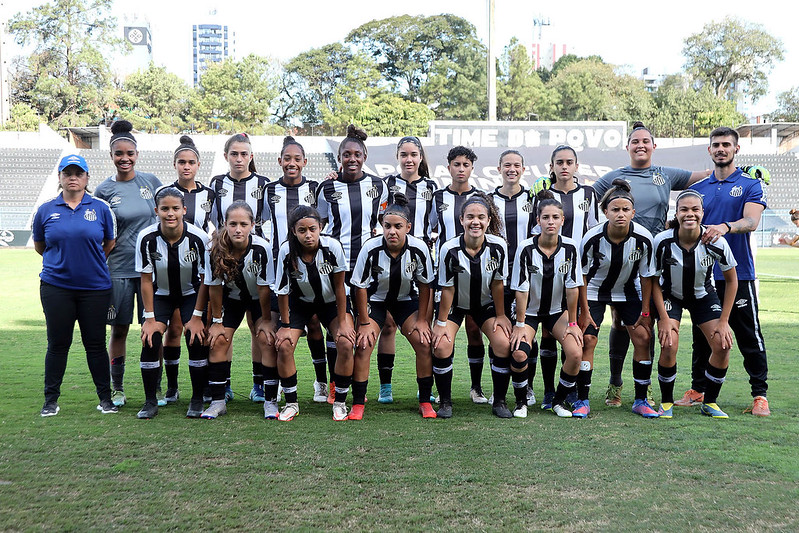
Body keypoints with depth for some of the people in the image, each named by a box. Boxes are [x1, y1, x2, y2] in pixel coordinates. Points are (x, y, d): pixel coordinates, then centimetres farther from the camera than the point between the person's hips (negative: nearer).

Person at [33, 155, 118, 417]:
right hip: (55, 286, 1)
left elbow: (110, 244, 13)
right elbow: (39, 246, 17)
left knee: (95, 343, 4)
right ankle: (50, 400, 17)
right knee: (58, 343, 5)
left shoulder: (100, 208, 2)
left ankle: (105, 398, 15)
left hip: (95, 287, 0)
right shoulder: (46, 210, 4)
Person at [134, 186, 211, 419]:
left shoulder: (199, 238, -24)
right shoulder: (147, 238, -21)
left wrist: (197, 316, -14)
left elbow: (206, 280, -14)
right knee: (150, 341, -13)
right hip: (160, 294, 1)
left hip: (191, 294, -1)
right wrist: (150, 318, -14)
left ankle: (197, 400, 1)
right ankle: (150, 402, 1)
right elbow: (146, 280, -12)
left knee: (197, 341, -15)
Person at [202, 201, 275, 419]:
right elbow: (214, 287, -14)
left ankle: (270, 401, -6)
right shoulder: (215, 249, -27)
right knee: (218, 341, -8)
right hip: (231, 297, 2)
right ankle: (217, 401, 3)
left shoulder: (262, 248, -32)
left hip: (260, 298, -2)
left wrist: (265, 320, -12)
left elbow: (263, 287, -21)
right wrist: (216, 320, -8)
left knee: (267, 340, -15)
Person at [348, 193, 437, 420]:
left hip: (406, 299, 1)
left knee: (425, 344, -11)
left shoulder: (419, 248, -23)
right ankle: (358, 404, 0)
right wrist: (364, 322, -13)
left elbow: (424, 285, -8)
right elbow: (360, 287, -14)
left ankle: (425, 401, 5)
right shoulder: (371, 248, -26)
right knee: (363, 346, -14)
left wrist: (422, 320, -6)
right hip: (375, 299, -1)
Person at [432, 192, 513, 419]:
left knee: (504, 344, -15)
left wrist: (500, 315, -3)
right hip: (455, 304, -1)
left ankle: (499, 401, 4)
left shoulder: (498, 246, -21)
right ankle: (445, 402, 2)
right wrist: (441, 323, -12)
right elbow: (447, 289, -16)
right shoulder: (449, 249, -25)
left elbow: (497, 284, -8)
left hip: (486, 303, 2)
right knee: (441, 346, -19)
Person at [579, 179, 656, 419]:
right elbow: (582, 275, -13)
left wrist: (645, 312, -6)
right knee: (587, 340, -12)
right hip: (594, 291, -2)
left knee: (642, 338, -8)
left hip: (628, 291, 2)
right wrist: (584, 311, -13)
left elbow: (646, 276, -8)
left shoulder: (643, 238, -21)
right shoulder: (592, 238, -25)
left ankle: (641, 400, 5)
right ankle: (582, 401, -2)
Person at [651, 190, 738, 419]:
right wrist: (664, 318, -17)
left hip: (702, 296, 2)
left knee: (723, 345, -12)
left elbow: (731, 281, -8)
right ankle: (666, 402, 4)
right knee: (669, 346, -20)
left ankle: (710, 402, 9)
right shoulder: (663, 241, -25)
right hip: (670, 296, -2)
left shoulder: (716, 242, -23)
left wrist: (724, 321, -10)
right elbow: (654, 281, -12)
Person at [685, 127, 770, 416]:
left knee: (749, 335, 0)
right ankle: (698, 389, 20)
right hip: (702, 273, 4)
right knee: (702, 335, 10)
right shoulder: (697, 188, 14)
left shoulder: (750, 185, 2)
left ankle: (760, 395, 8)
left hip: (738, 272, -3)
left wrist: (725, 227, -34)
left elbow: (751, 221, -15)